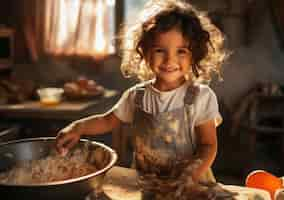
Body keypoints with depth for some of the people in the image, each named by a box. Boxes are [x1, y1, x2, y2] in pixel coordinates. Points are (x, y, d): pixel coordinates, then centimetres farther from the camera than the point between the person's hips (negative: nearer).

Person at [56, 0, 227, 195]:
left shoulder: (201, 97, -8)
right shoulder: (136, 96, 1)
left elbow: (208, 145, -6)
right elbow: (108, 120, 14)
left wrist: (194, 172, -23)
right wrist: (78, 127, -2)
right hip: (144, 183, 1)